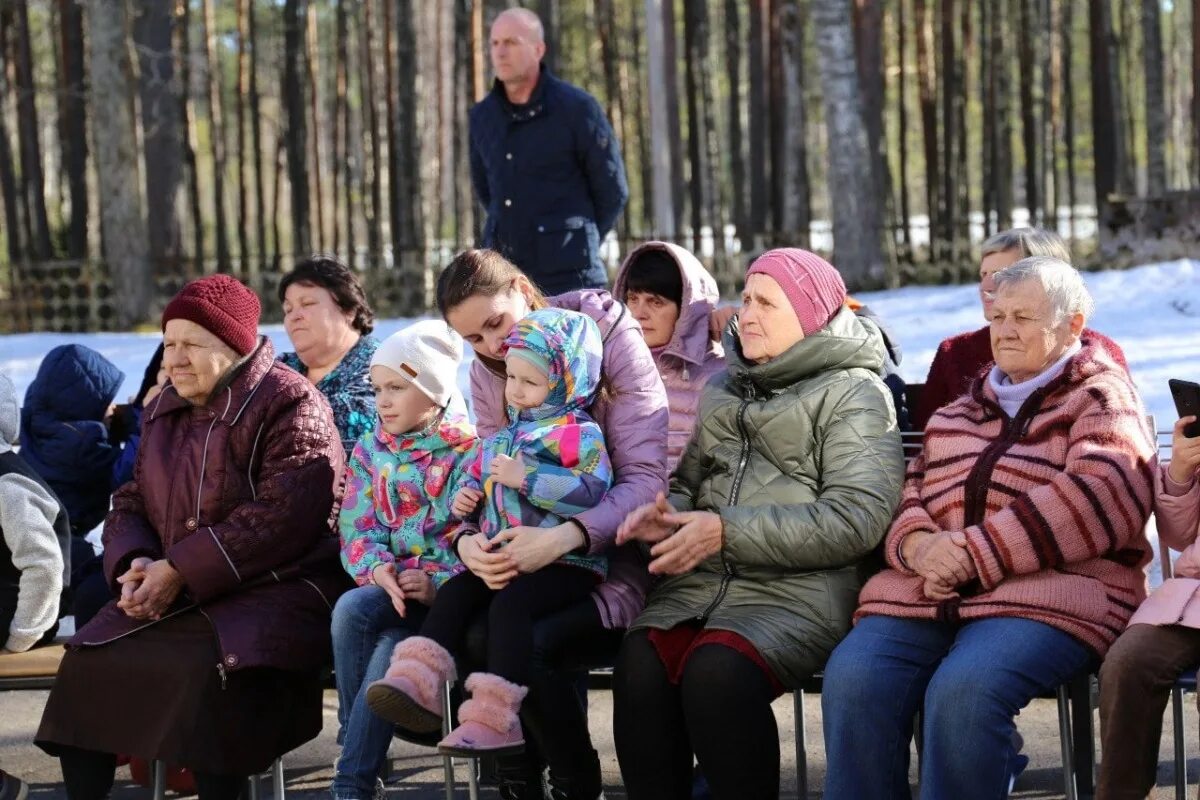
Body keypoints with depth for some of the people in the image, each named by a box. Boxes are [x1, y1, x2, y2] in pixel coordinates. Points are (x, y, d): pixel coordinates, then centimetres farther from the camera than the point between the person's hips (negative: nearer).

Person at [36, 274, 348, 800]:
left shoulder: (289, 404, -8)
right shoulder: (165, 411, 18)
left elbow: (282, 515, -19)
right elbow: (130, 504, 19)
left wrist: (180, 571, -20)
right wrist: (133, 565, -6)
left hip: (274, 592, -7)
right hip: (172, 597, 7)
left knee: (210, 673, -35)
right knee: (87, 664, -13)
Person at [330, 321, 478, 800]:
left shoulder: (467, 452, -1)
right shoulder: (371, 450, 13)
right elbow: (356, 530, 4)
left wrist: (439, 583, -25)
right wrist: (378, 570, -17)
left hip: (446, 594, -4)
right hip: (386, 588, 4)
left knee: (391, 647, -32)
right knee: (351, 609, -31)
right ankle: (357, 748, -18)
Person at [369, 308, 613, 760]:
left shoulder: (579, 433, -6)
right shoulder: (505, 436, 20)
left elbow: (592, 492, -22)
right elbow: (477, 481, 35)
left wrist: (525, 478, -20)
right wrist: (466, 499, 10)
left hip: (566, 564, -9)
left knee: (510, 602, -30)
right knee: (455, 591, -9)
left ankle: (493, 719, -35)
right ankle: (418, 685, -17)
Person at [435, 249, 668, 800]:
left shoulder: (607, 337, -11)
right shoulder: (486, 376, 7)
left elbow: (646, 478, -18)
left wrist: (565, 538, -34)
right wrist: (469, 541, -22)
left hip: (611, 555, -5)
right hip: (536, 558, 5)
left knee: (526, 641, -30)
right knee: (474, 634, -26)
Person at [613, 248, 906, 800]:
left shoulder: (854, 393, 3)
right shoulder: (725, 388, 24)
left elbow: (856, 519, -9)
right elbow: (688, 480, 30)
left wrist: (728, 532, -13)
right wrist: (669, 516, 4)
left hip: (798, 587, -5)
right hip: (701, 582, 5)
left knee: (716, 670, -35)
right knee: (639, 665, -27)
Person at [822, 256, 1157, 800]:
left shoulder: (1102, 396, 8)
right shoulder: (966, 405, 28)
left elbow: (1100, 495, -10)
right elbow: (912, 488, 19)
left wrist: (974, 554, -16)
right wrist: (918, 544, -7)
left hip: (1051, 593, -5)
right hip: (927, 592, 5)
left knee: (964, 690, -35)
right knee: (852, 679, -25)